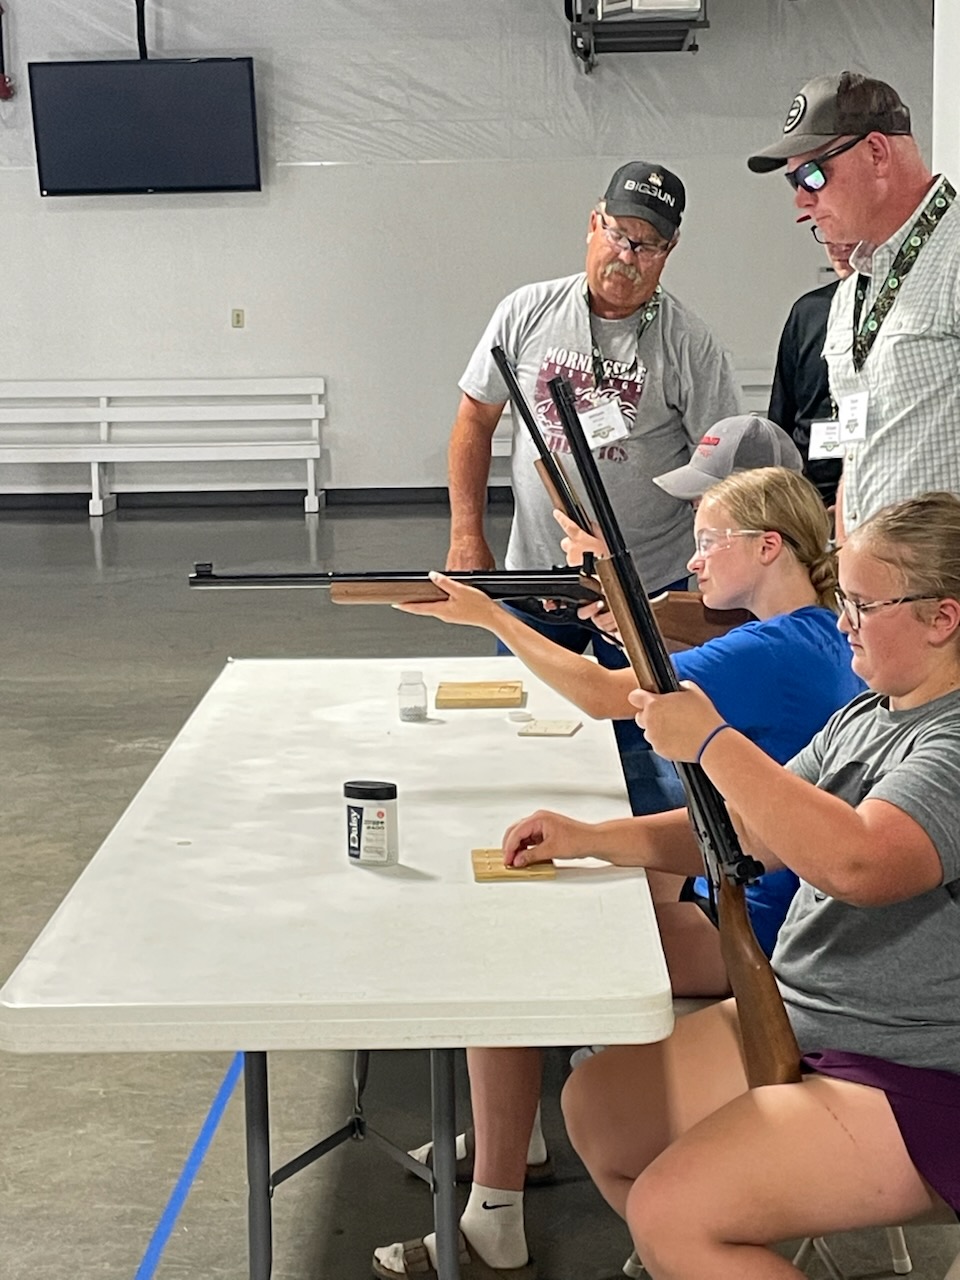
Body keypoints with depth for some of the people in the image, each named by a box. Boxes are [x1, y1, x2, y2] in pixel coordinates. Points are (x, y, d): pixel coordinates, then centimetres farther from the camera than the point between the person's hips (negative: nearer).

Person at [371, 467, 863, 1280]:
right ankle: (513, 1135, 26)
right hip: (739, 890, 11)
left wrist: (491, 616, -8)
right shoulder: (824, 639, 9)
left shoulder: (775, 653, -21)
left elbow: (606, 697, -17)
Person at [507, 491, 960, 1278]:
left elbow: (855, 862, -37)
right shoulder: (869, 715, 10)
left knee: (671, 1214, -20)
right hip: (802, 1020, 10)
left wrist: (710, 742, -28)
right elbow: (750, 830, 13)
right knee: (595, 1107, 7)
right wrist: (589, 839, 2)